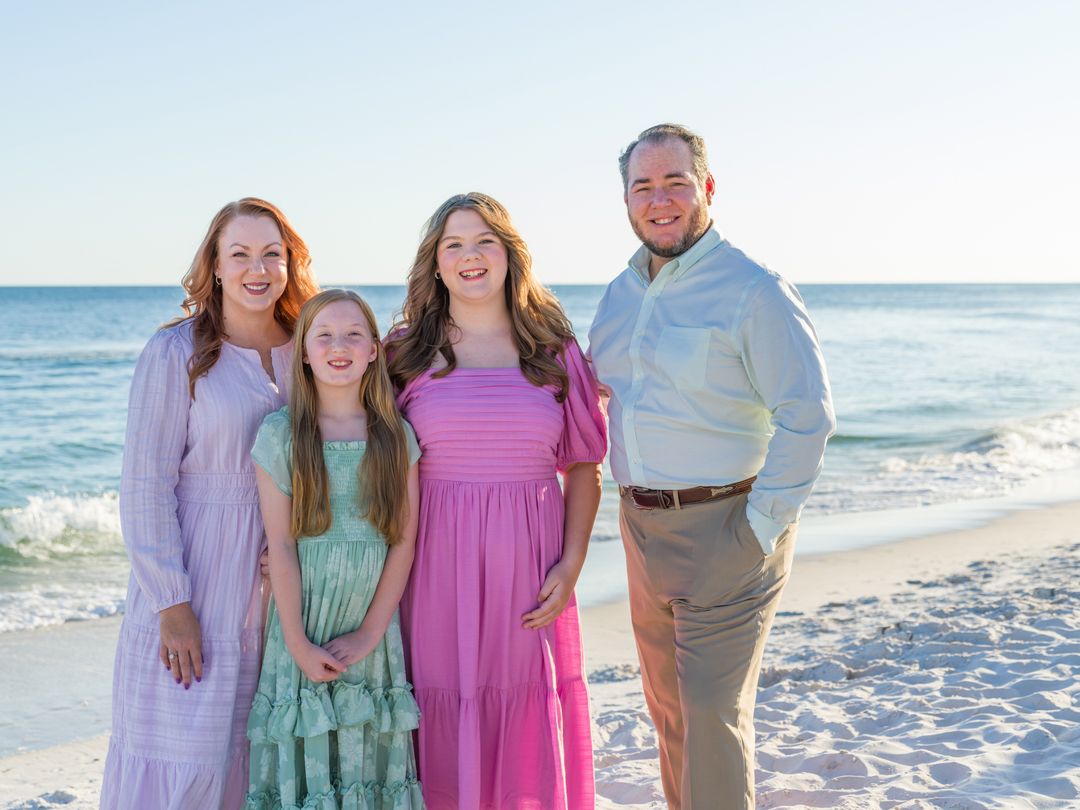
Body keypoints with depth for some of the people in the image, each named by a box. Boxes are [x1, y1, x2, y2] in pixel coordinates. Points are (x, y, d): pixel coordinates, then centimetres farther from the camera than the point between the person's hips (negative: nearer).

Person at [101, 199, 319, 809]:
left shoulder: (304, 353, 7)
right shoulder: (176, 354, -7)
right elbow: (145, 487, -10)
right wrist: (171, 604, -14)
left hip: (281, 589, 5)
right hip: (197, 584, -4)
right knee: (185, 760, -1)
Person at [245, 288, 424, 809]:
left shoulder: (396, 436, 2)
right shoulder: (279, 434, -4)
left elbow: (404, 542, 0)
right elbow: (281, 546, -6)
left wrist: (370, 633, -7)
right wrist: (298, 644, -9)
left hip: (374, 632, 2)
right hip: (303, 629, -2)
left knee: (372, 762, 8)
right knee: (302, 766, 4)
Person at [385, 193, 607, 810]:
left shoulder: (556, 352, 6)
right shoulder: (407, 352, 5)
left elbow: (584, 467, 7)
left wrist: (571, 563, -3)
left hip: (528, 564, 1)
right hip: (438, 563, 0)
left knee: (529, 729, 5)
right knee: (444, 729, 3)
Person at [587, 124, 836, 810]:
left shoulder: (753, 290, -12)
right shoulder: (622, 291, 11)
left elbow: (807, 417, -16)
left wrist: (762, 528, -17)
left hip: (724, 527, -7)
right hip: (642, 524, 7)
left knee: (713, 713, -5)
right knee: (667, 704, 17)